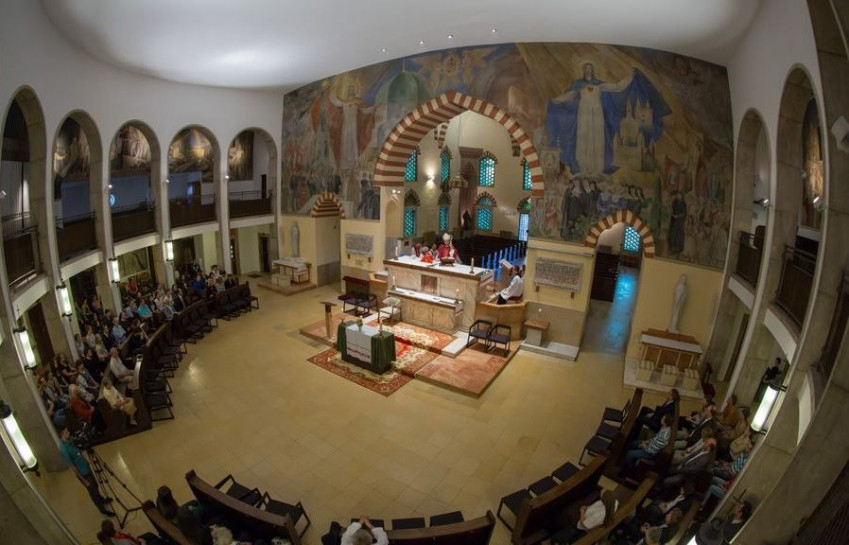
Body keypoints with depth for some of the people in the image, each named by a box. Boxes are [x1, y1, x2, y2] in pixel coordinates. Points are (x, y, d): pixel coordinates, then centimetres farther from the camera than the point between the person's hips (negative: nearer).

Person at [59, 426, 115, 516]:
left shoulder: (69, 441, -7)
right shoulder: (64, 449, -31)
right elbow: (72, 467, -23)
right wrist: (84, 480, -16)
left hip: (86, 468, 8)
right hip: (82, 473, -8)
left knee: (95, 485, 27)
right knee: (92, 491, 11)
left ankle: (102, 500, 50)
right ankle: (103, 510, 29)